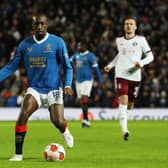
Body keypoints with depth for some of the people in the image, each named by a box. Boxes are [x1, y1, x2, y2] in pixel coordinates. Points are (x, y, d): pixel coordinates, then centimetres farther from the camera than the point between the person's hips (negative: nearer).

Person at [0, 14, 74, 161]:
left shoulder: (57, 42, -5)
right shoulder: (25, 44, 2)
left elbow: (67, 67, -1)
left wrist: (67, 85, -17)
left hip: (53, 89, -2)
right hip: (34, 89, 2)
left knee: (58, 122, -14)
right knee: (22, 116, -21)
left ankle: (65, 132, 26)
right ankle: (18, 154, -12)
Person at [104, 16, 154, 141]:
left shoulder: (141, 40, 2)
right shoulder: (119, 41, 11)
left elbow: (150, 56, 3)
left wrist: (142, 62, -16)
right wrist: (110, 65, 19)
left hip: (135, 76, 0)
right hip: (121, 75, 0)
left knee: (129, 104, 9)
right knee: (123, 101, -17)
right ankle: (125, 130, -24)